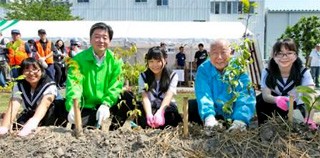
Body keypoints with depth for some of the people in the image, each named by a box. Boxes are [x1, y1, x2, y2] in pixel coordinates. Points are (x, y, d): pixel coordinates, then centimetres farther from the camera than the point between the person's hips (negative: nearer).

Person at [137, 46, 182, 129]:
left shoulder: (172, 76, -1)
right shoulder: (143, 76, 2)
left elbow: (168, 96, -17)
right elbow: (145, 97, -13)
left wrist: (160, 112, -38)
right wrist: (149, 114, -34)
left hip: (166, 107, 0)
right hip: (149, 108, 1)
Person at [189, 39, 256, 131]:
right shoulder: (203, 69, -13)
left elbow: (245, 95, -29)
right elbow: (203, 94, -27)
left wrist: (240, 120, -47)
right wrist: (208, 117, -47)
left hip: (232, 113, 0)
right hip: (213, 111, 0)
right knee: (190, 106, -23)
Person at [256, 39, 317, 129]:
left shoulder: (303, 72, -21)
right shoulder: (267, 72, -17)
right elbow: (265, 95, -28)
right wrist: (277, 99, -53)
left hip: (295, 107, 0)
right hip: (275, 104, 0)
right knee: (261, 100, -27)